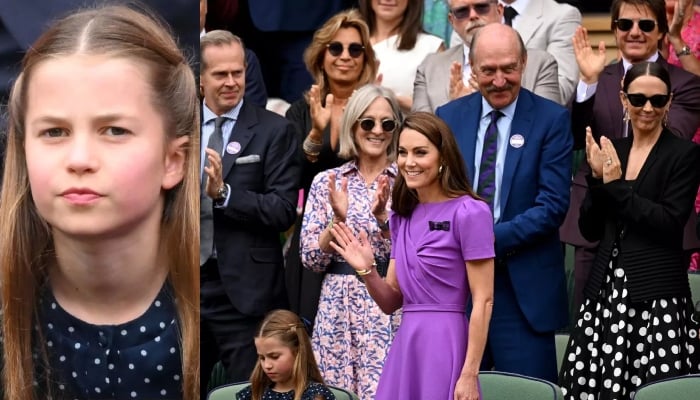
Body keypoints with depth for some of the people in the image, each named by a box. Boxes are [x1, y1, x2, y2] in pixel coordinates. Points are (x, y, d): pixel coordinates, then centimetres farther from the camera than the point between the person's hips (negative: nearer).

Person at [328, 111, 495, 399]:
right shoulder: (403, 214, 11)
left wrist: (469, 376, -16)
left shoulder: (469, 212, -9)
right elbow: (392, 302, 13)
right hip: (405, 346, 6)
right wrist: (367, 271, -6)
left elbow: (483, 301, -11)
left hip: (444, 345, -6)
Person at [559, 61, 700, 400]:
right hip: (607, 291, 5)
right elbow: (590, 230, 10)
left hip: (657, 295, -5)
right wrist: (597, 178, -5)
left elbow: (670, 223, -11)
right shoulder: (612, 150, 13)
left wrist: (616, 184, -12)